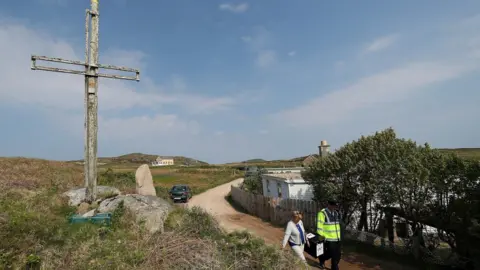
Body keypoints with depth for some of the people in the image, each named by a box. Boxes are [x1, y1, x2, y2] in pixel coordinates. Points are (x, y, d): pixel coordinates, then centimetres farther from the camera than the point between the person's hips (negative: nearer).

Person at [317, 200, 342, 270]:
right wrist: (321, 236, -16)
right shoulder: (322, 213, -14)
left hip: (337, 238, 7)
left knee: (337, 255, 9)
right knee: (331, 254, -2)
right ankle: (322, 258, 26)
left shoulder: (336, 213, 9)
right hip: (329, 239, -7)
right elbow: (319, 226, -15)